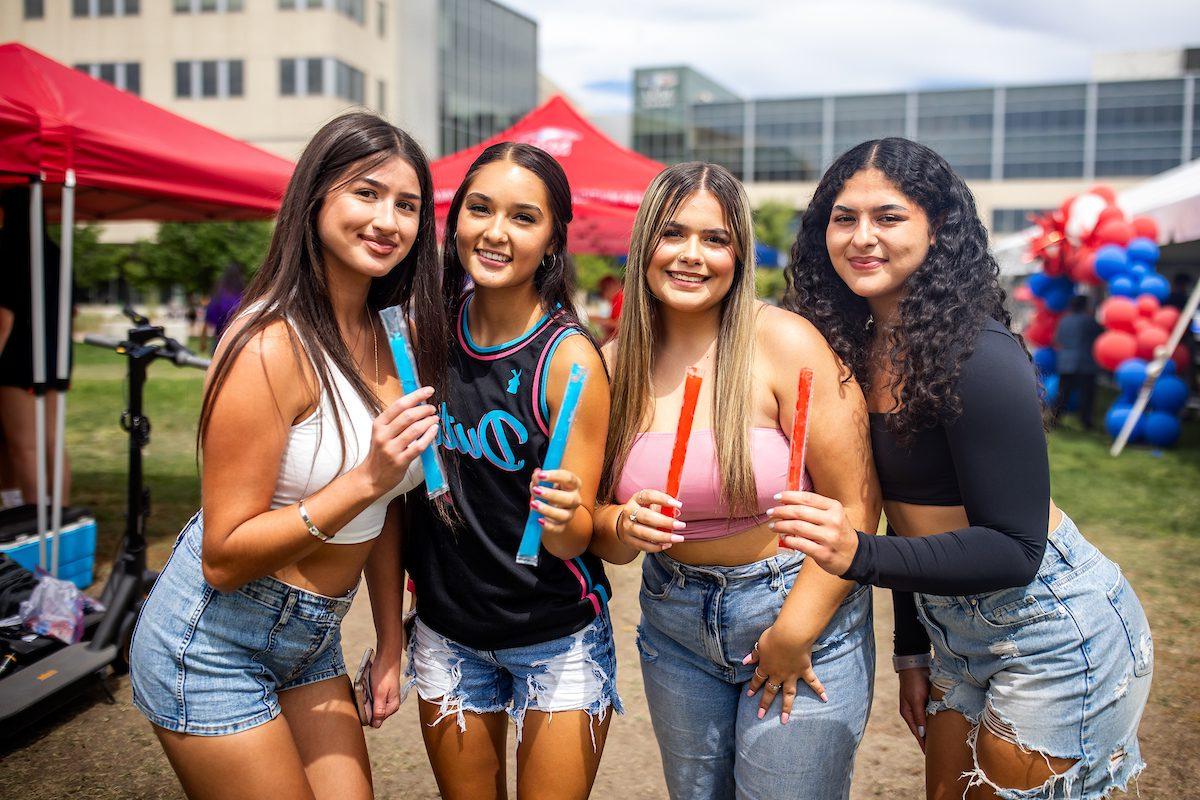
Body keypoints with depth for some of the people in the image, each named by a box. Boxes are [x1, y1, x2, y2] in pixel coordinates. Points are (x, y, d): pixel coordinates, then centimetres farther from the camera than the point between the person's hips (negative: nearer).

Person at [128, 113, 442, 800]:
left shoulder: (390, 337, 0)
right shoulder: (274, 345, -23)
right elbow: (224, 557, -22)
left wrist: (391, 641, 8)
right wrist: (366, 478, -31)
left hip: (311, 640, 7)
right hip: (215, 645, -7)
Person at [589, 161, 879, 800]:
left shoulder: (784, 342, -15)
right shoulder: (617, 364, -1)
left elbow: (856, 506, -15)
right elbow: (599, 525, 6)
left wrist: (793, 633, -13)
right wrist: (623, 527, -16)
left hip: (800, 608, -4)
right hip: (673, 622, 4)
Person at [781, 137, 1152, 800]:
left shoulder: (977, 357, -24)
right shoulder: (859, 346, 0)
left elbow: (1014, 549, -25)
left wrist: (861, 555, -38)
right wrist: (911, 647, 11)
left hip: (1054, 633, -8)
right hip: (958, 636, 8)